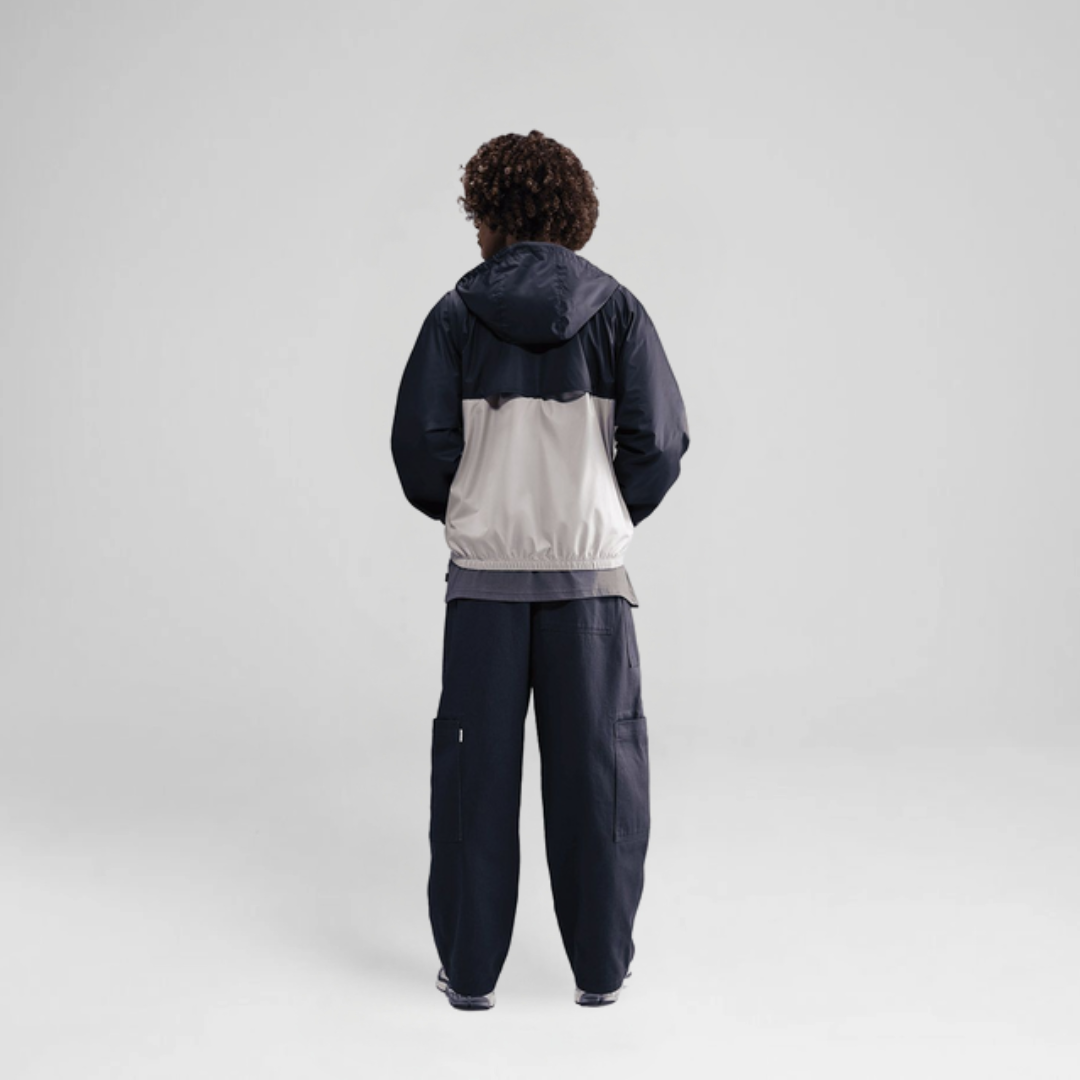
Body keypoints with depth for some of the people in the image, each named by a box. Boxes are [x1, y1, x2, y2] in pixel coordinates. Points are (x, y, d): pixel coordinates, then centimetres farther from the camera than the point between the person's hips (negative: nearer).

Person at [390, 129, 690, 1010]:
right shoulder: (616, 310, 1)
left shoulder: (457, 315, -1)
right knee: (596, 766, 8)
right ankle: (601, 967, 15)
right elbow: (659, 442, -4)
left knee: (477, 768, 8)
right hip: (592, 572, 0)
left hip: (485, 572, 0)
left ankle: (470, 968, 14)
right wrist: (609, 517, 11)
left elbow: (420, 446, -4)